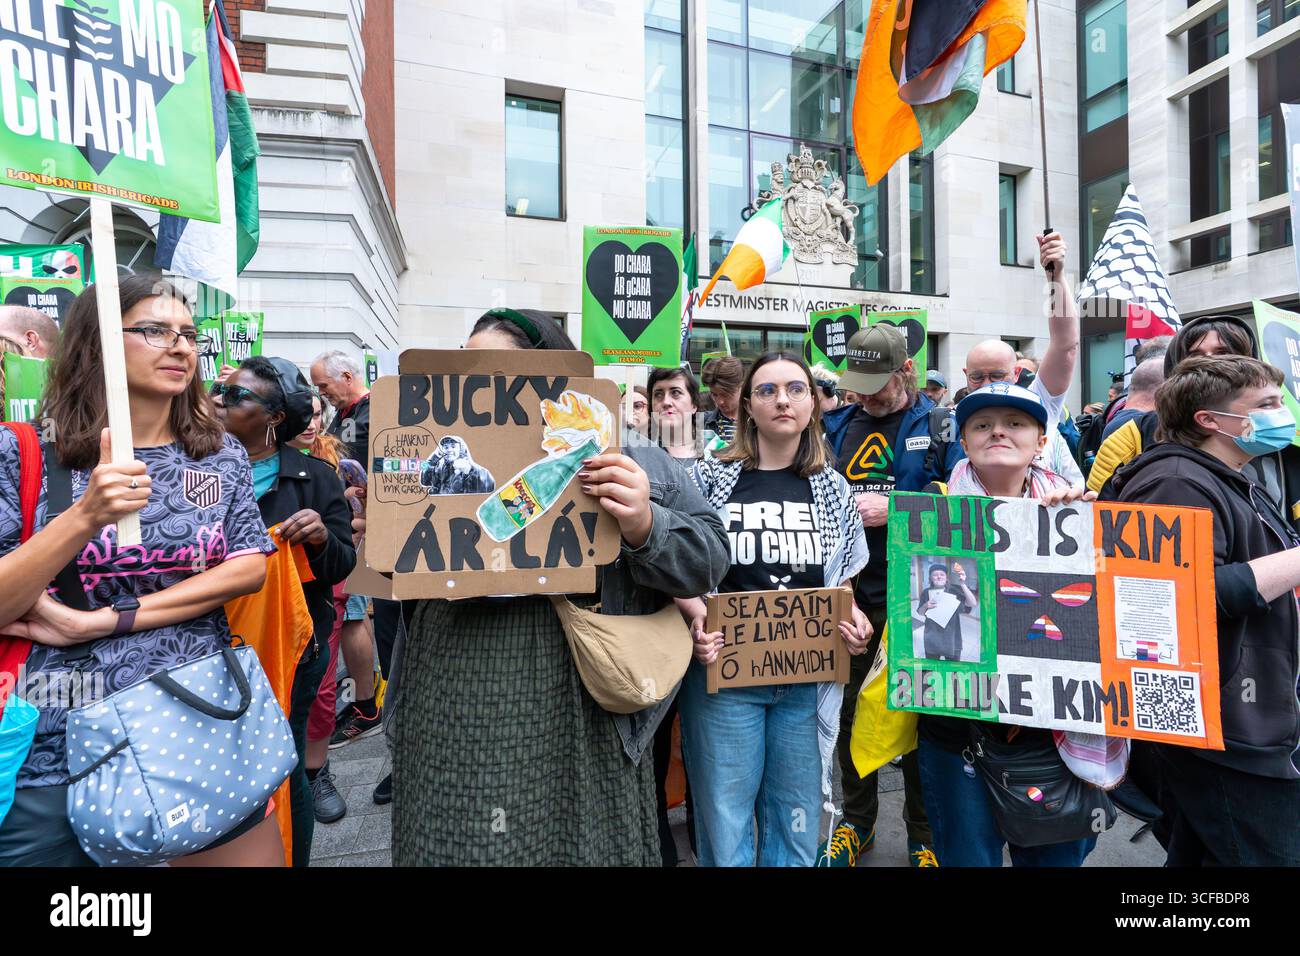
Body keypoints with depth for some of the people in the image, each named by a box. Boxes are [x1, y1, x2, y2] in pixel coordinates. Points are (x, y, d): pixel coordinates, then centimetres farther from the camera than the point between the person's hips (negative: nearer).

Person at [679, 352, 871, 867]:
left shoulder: (832, 489, 7)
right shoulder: (709, 479, -3)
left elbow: (841, 584, 14)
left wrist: (853, 620, -5)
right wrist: (696, 623, -18)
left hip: (809, 679, 3)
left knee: (796, 831, 15)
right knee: (725, 832, 8)